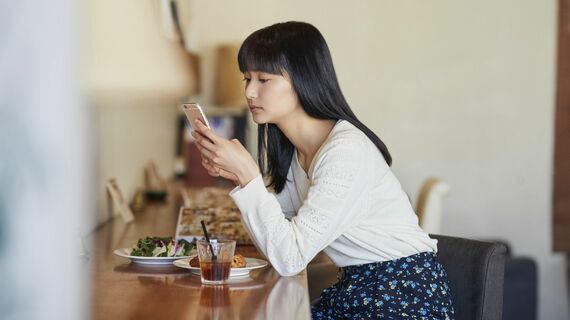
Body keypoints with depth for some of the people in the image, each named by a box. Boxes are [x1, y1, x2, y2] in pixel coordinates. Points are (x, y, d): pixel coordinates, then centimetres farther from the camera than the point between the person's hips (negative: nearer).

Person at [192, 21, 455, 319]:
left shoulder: (347, 151, -23)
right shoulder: (288, 146, 3)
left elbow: (289, 258, -25)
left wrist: (248, 174, -27)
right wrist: (237, 174, -7)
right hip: (354, 286, 7)